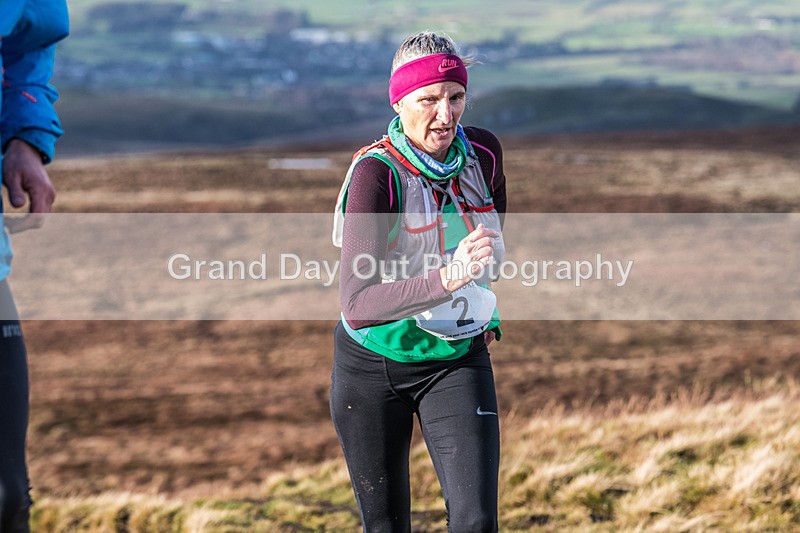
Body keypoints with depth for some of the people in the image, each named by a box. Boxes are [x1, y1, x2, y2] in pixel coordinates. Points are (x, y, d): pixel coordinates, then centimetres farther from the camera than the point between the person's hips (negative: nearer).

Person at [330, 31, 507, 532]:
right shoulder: (376, 172, -23)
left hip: (458, 361, 3)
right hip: (373, 363, -3)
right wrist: (446, 279, -47)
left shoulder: (484, 152, -9)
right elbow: (357, 304, -34)